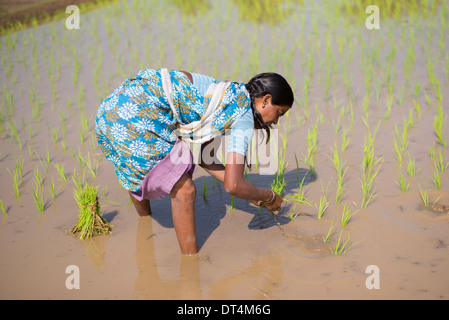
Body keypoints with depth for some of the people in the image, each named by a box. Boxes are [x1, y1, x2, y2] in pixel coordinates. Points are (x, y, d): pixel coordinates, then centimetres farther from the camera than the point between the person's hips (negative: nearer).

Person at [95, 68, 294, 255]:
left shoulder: (227, 98, 19)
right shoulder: (244, 118, -7)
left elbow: (204, 157, 24)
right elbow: (232, 185, -15)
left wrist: (250, 194, 25)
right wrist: (268, 197, 4)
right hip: (137, 117, -10)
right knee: (184, 191, -1)